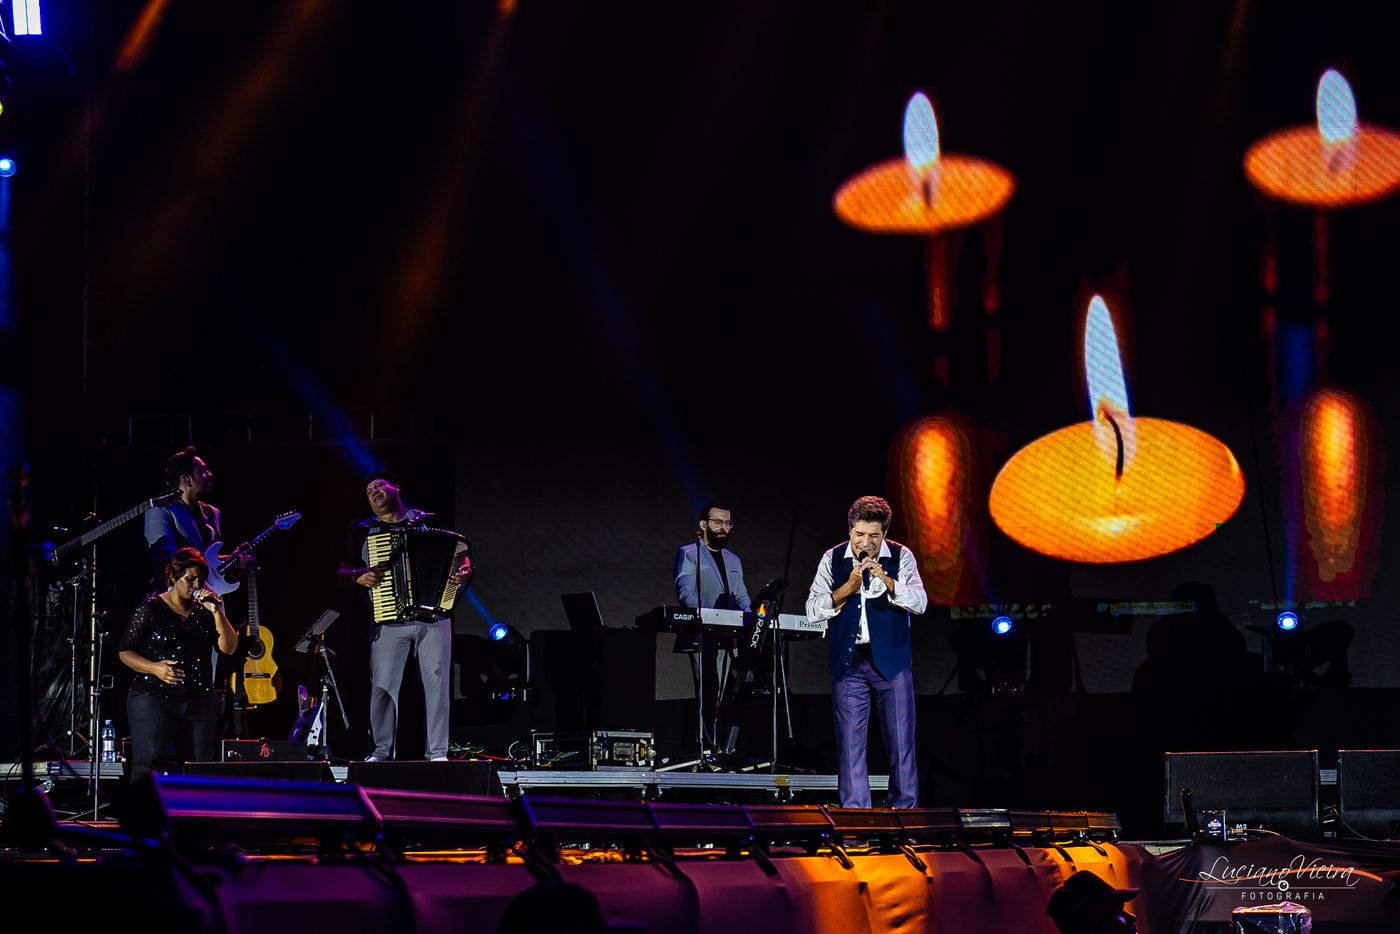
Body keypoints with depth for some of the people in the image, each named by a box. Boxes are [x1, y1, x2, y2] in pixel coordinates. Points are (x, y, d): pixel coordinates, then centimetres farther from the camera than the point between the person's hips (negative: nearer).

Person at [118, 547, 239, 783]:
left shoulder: (204, 611, 11)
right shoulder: (151, 609, -1)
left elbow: (228, 648, 3)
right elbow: (125, 652, -1)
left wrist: (217, 613, -7)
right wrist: (155, 668, -17)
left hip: (200, 701, 5)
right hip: (154, 699, -5)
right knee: (147, 767, -13)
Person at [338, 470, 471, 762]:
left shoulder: (426, 522, 10)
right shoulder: (362, 532, 10)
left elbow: (457, 554, 13)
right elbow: (344, 572, 10)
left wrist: (462, 574, -7)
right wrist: (360, 577, -11)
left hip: (434, 619, 0)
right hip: (389, 622, 0)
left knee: (437, 681, -2)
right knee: (383, 685, -7)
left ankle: (438, 752, 3)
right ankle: (382, 749, 5)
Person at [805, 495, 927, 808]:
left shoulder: (901, 557, 0)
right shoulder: (833, 559, 3)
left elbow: (920, 603, -11)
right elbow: (812, 609, -3)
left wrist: (886, 579, -24)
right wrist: (848, 588, -16)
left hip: (891, 661, -1)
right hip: (848, 662, 1)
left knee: (901, 741, 1)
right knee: (850, 741, 1)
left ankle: (905, 809, 9)